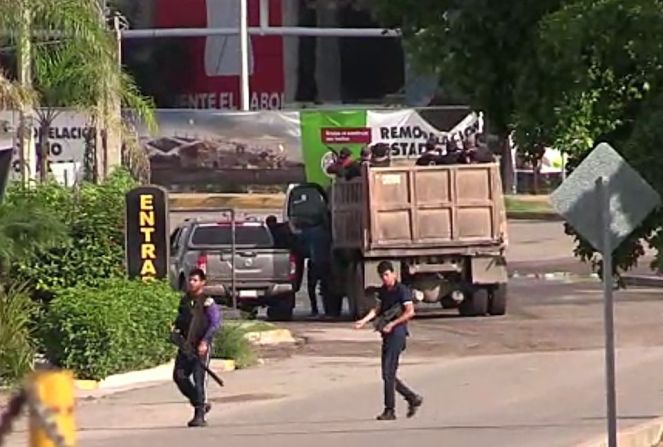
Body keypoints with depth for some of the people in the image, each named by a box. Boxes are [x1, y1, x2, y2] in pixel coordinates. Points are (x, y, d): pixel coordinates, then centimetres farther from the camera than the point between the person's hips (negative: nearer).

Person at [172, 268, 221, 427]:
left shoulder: (207, 302, -7)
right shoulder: (185, 300, 15)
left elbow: (216, 323, -13)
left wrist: (205, 341, -22)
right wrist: (176, 327, 7)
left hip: (201, 347, -7)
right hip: (185, 345, 7)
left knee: (199, 379, -9)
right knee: (179, 376, 2)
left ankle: (200, 416, -5)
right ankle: (201, 404, 20)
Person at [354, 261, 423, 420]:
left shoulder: (402, 290, -8)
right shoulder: (383, 291, 16)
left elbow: (410, 312, -15)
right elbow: (377, 309, 12)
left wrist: (392, 324, -20)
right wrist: (364, 320, -5)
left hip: (397, 333, -9)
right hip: (387, 335, 9)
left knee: (388, 373, -11)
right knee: (388, 374, 10)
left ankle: (390, 410, -7)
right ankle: (413, 398, 23)